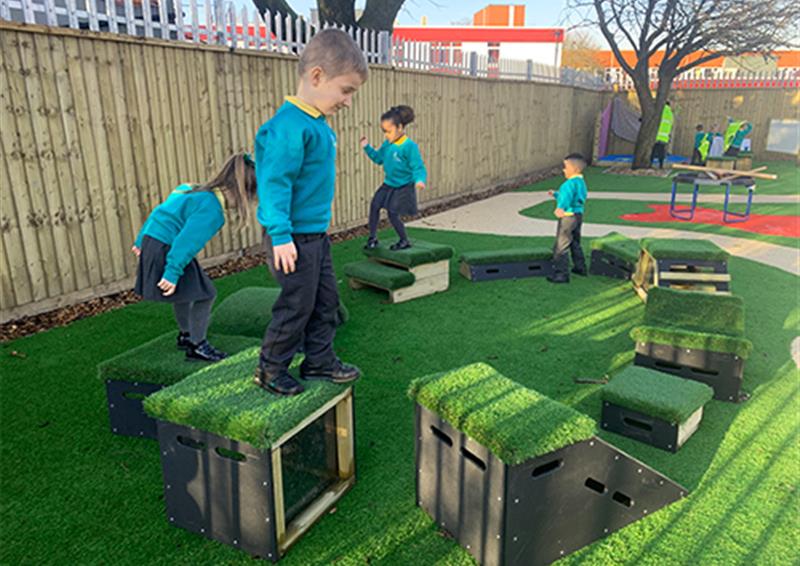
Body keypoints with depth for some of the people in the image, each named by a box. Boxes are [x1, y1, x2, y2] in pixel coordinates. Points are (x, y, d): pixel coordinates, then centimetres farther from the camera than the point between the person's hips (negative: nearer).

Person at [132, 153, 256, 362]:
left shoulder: (194, 190, 12)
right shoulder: (211, 208, -19)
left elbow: (161, 212, 19)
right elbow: (188, 240, -25)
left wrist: (141, 241, 28)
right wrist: (172, 272, -24)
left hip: (151, 242, 10)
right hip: (165, 250, -10)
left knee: (185, 292, 25)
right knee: (204, 294, -4)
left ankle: (186, 335, 43)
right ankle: (197, 346, 9)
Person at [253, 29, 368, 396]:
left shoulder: (318, 124, 10)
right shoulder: (290, 125, -20)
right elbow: (275, 183, -23)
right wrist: (281, 236, -25)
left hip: (316, 234, 10)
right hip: (293, 238, -10)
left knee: (326, 300, 17)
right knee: (296, 306, 2)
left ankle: (320, 361, 32)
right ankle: (270, 370, 21)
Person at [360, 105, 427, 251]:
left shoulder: (409, 146, -22)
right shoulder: (387, 144, 0)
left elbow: (418, 167, -23)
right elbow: (378, 158, 14)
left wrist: (419, 180, -42)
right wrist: (367, 147, 1)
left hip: (403, 187, -7)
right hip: (388, 184, 7)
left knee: (393, 213, -6)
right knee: (374, 205, -2)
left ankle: (405, 241, 16)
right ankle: (372, 237, 12)